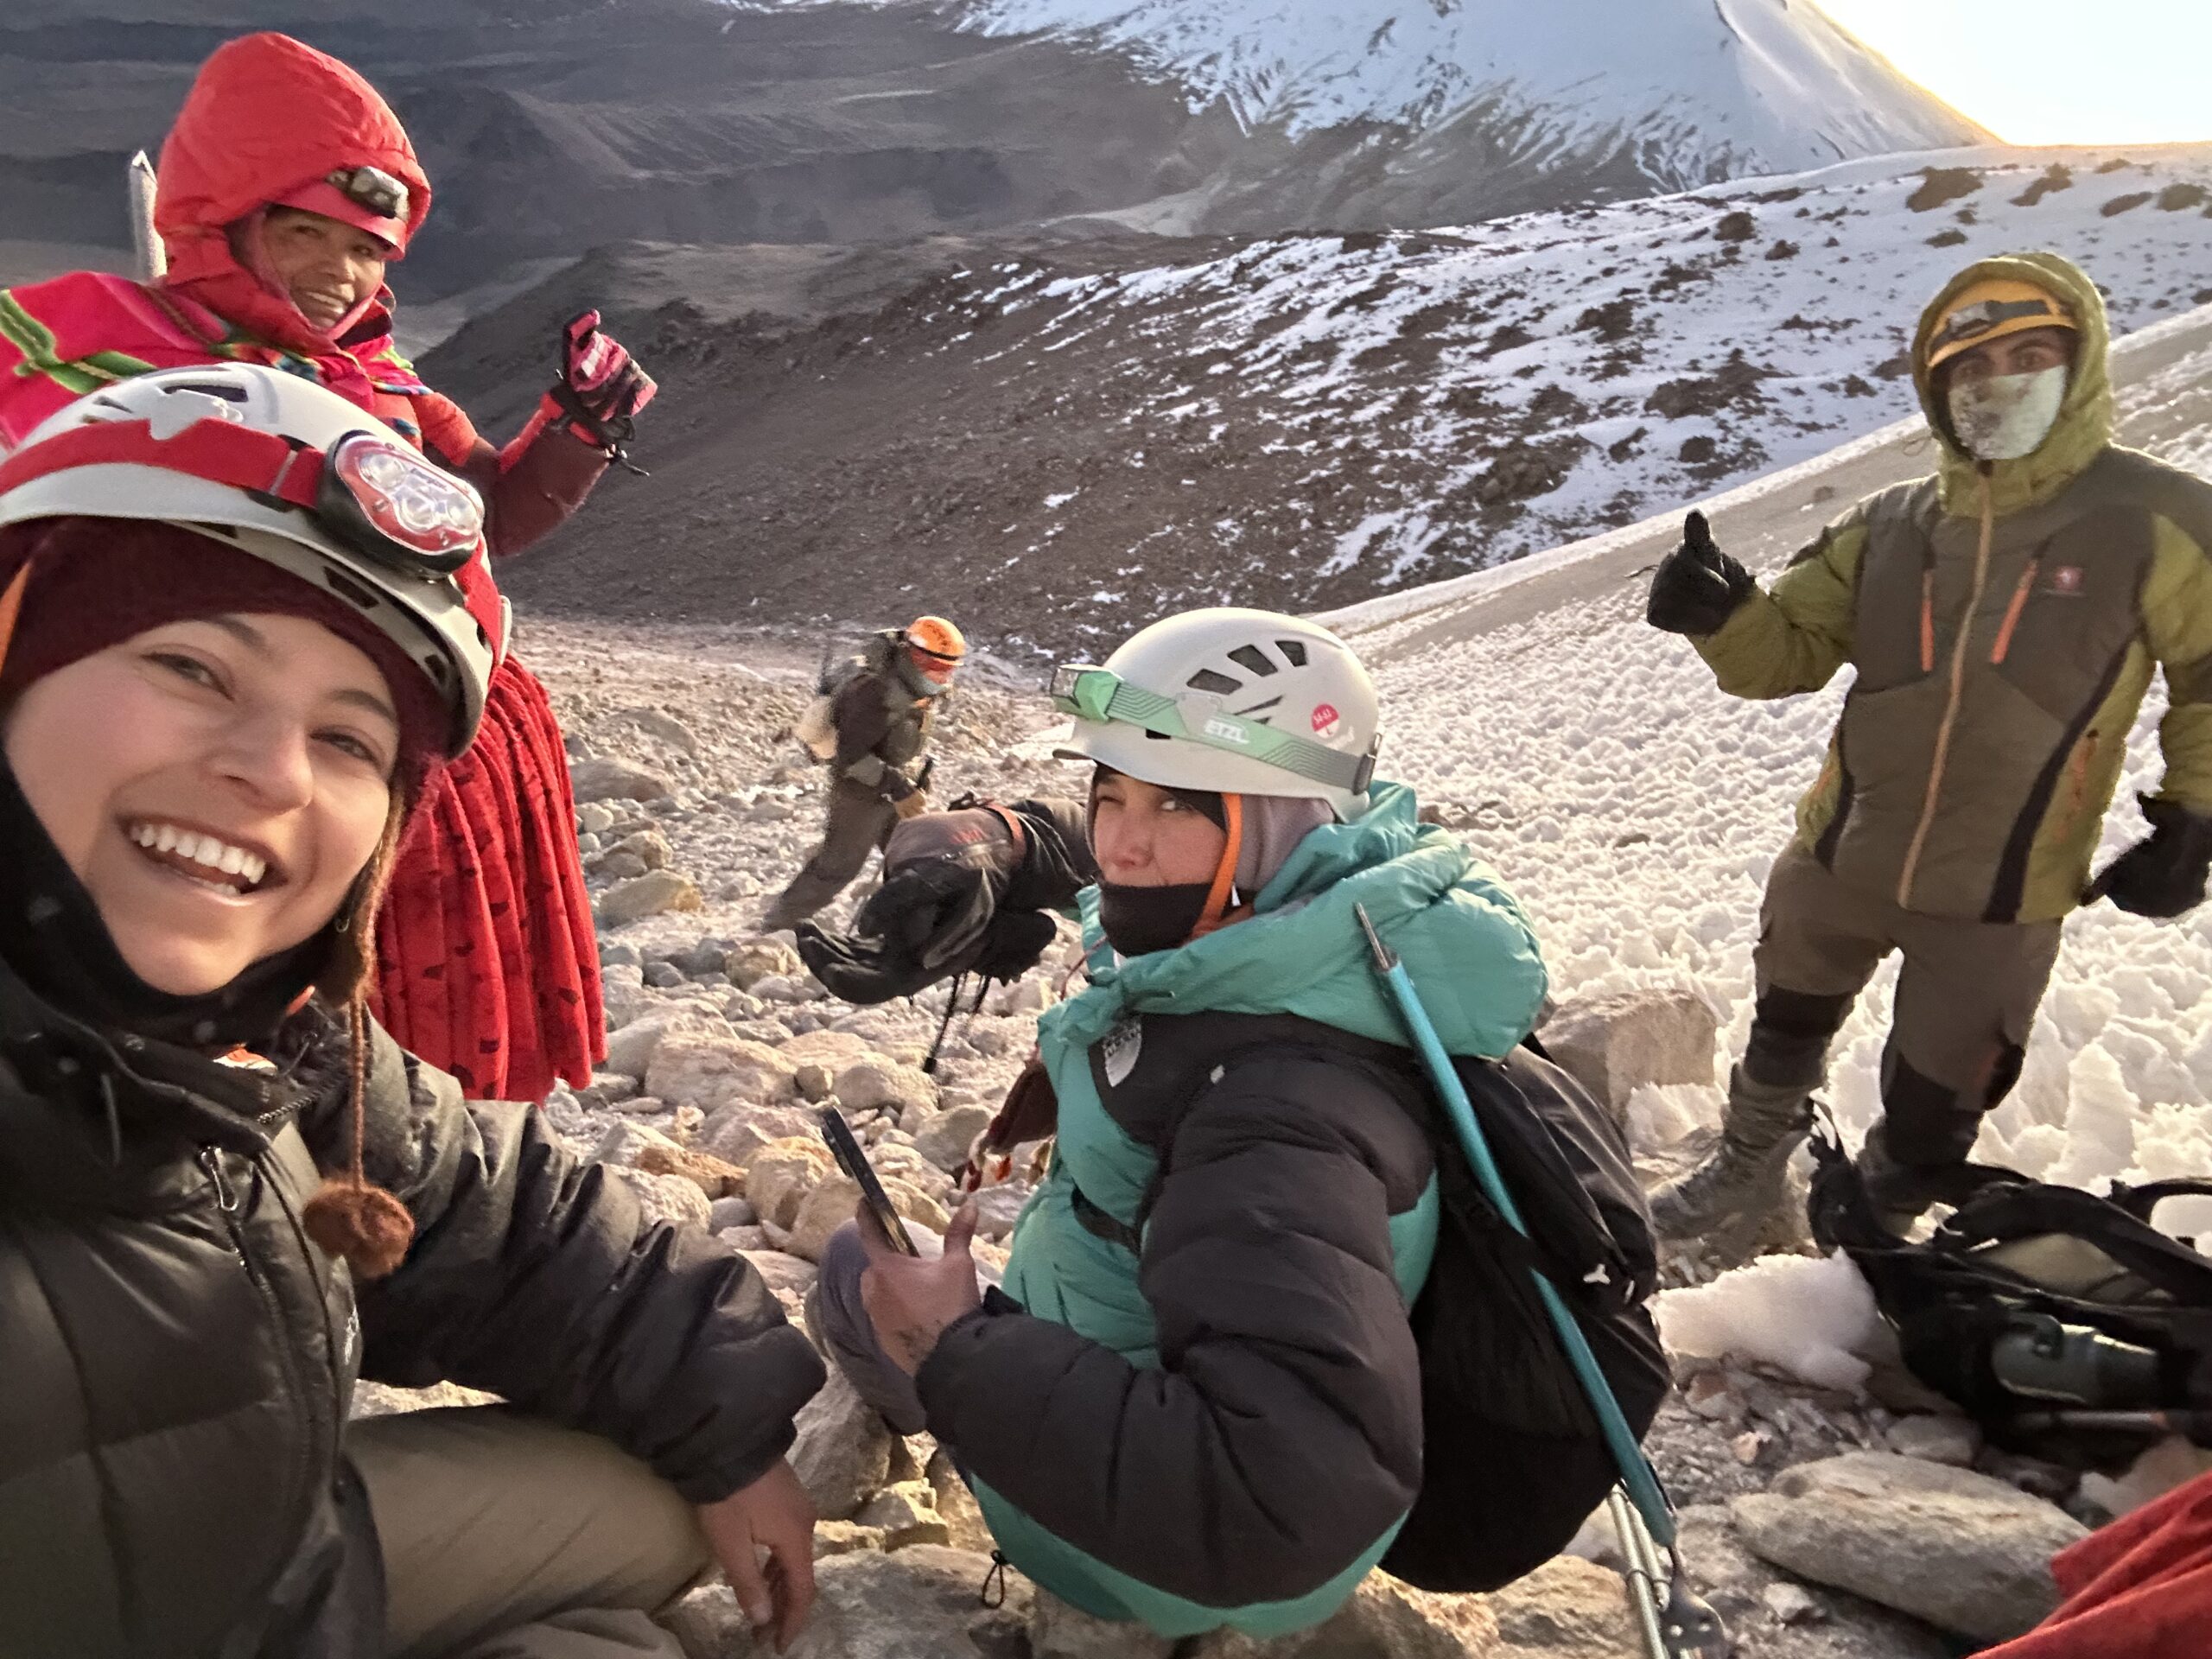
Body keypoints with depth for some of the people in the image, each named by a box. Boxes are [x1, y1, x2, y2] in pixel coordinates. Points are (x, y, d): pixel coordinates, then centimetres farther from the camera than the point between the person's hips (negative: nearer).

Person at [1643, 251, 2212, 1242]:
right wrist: (1725, 617, -19)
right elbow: (1791, 651, 2)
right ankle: (1748, 1172, 51)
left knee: (1929, 1120, 13)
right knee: (1786, 1034, 24)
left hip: (1999, 896, -3)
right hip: (1842, 857, 3)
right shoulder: (1891, 528, -1)